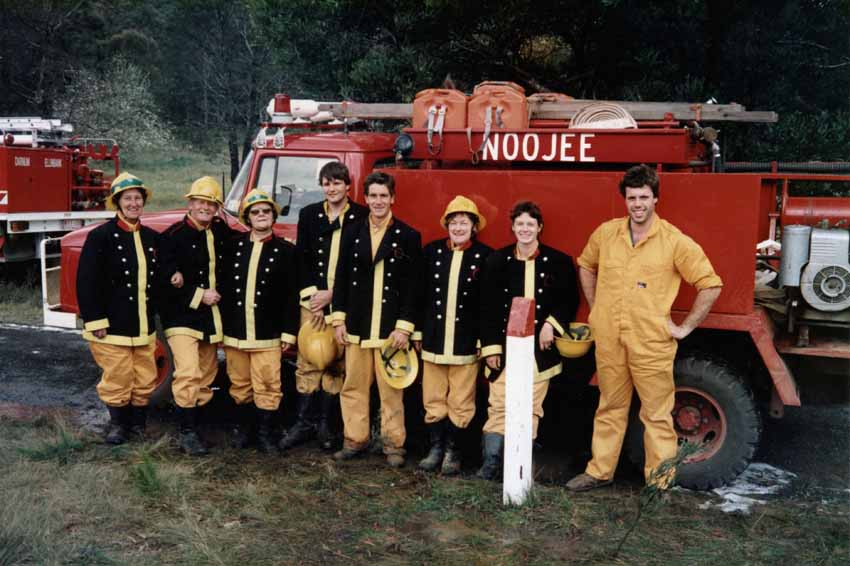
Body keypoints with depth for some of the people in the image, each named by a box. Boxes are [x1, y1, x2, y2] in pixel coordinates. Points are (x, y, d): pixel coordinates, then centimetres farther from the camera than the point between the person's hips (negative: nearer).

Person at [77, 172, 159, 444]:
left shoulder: (152, 237, 8)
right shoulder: (101, 236, -9)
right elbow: (86, 281, -11)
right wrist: (95, 321, -14)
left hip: (145, 326, 5)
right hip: (113, 326, -5)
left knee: (145, 380, 10)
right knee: (117, 380, 3)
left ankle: (138, 422, 27)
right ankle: (117, 423, 22)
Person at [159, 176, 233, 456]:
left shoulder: (221, 232, 7)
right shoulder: (174, 236, -9)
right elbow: (164, 279, -14)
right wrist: (198, 295, -16)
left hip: (211, 317, 6)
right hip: (182, 317, -6)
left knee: (206, 376, 11)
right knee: (188, 373, -16)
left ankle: (193, 422, 23)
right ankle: (187, 433, -9)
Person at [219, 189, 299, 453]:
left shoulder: (285, 250, 0)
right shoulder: (233, 246, 6)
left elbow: (291, 295, -2)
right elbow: (222, 286, 6)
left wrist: (289, 333, -5)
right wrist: (220, 327, 3)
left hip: (268, 334, -2)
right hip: (234, 332, 2)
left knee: (268, 386, 0)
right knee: (240, 384, 13)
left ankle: (264, 433, 13)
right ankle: (242, 428, 28)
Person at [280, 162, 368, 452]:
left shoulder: (361, 217, 0)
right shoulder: (309, 214, 10)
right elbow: (301, 258, 7)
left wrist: (333, 294, -8)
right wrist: (312, 294, -5)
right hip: (312, 300, 2)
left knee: (337, 364, 3)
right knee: (307, 362, 3)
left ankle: (327, 424, 13)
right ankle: (303, 423, 11)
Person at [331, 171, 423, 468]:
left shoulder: (408, 236, 0)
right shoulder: (352, 232, 8)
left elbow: (413, 285, -3)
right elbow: (341, 277, 9)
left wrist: (404, 326, -9)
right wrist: (339, 319, 4)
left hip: (390, 327, -3)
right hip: (356, 325, 3)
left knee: (391, 390, 2)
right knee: (354, 386, 9)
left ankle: (393, 445, 12)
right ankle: (355, 440, 21)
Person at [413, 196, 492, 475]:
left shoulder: (485, 256, -3)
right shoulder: (431, 251, 5)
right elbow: (419, 293, 8)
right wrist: (417, 332, 6)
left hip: (466, 343, -3)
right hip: (433, 339, 3)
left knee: (460, 402, 5)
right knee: (433, 399, 9)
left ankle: (452, 451, 17)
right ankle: (436, 447, 21)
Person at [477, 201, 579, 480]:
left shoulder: (558, 261, 2)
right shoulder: (497, 261, 5)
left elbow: (570, 300, 7)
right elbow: (488, 308, 4)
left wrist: (552, 324, -9)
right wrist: (490, 347, -1)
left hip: (540, 348, 0)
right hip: (505, 345, 1)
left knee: (531, 408, 1)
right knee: (498, 405, -3)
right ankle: (491, 463, 4)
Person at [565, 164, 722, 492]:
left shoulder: (675, 242, -8)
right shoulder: (605, 234, 4)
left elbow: (710, 284, -4)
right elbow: (586, 266, 22)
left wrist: (685, 327, -5)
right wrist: (595, 309, 15)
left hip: (652, 344, -4)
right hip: (609, 341, 4)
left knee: (657, 415, 4)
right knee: (610, 409, 17)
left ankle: (660, 483, 14)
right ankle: (600, 472, 28)